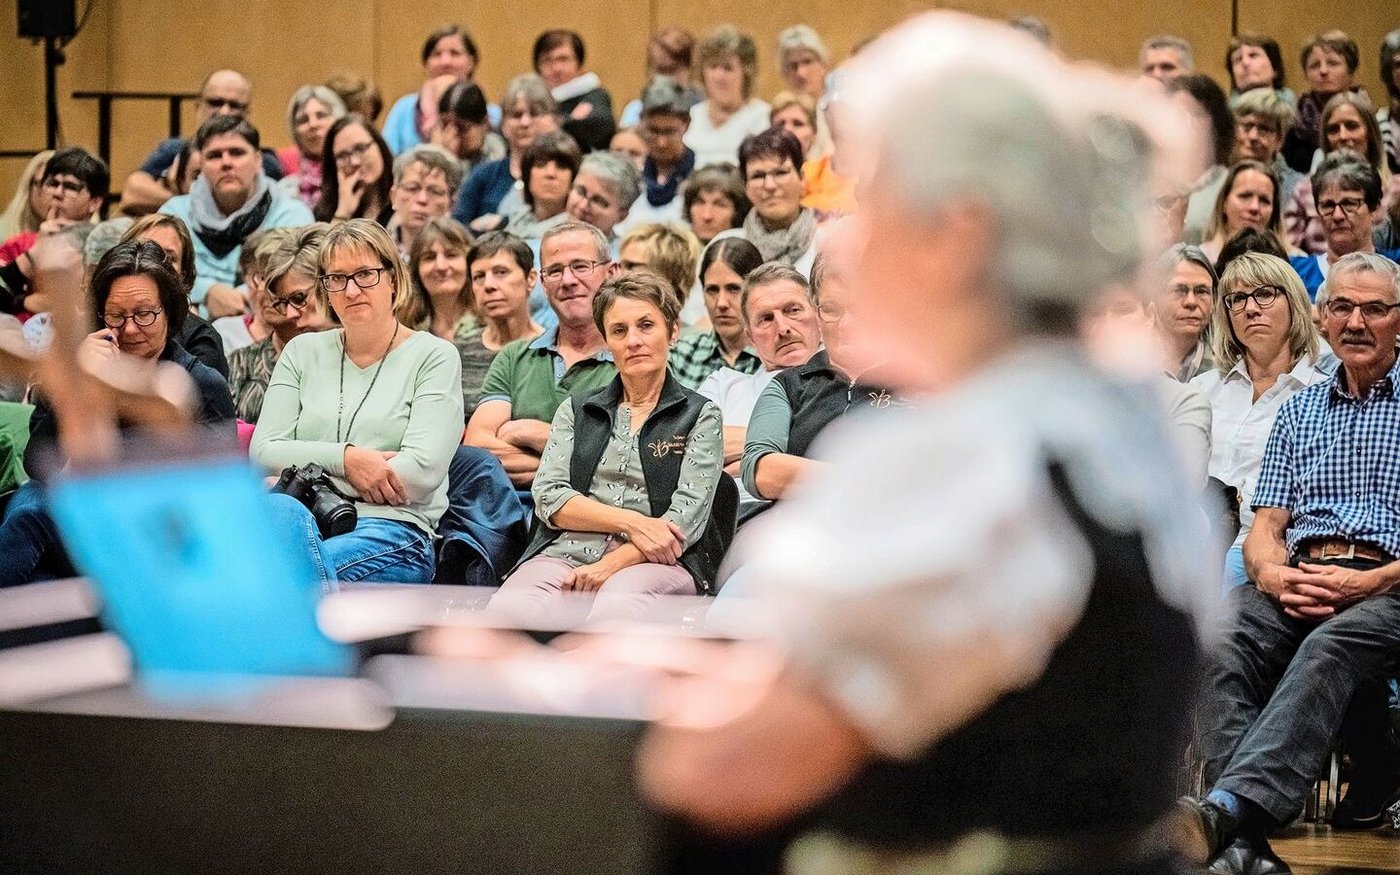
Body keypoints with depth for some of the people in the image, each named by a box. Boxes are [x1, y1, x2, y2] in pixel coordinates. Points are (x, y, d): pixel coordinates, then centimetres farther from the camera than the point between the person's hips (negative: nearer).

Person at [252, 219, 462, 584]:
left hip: (393, 529, -4)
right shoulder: (303, 352, 21)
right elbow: (263, 452, 10)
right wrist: (345, 458, -8)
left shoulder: (433, 356, 9)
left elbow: (422, 472, -5)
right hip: (304, 517, 4)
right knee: (279, 508, -38)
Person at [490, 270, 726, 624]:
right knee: (510, 610, -34)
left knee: (614, 611, -41)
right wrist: (632, 522, -7)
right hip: (567, 552, 3)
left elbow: (686, 518, 1)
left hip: (655, 563, -2)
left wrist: (612, 564, -15)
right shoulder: (576, 410, 25)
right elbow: (549, 497, 10)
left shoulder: (700, 416, 15)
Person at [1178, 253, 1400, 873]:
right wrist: (1274, 575, -5)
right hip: (1295, 584, 4)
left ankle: (1228, 806, -59)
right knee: (1219, 640, -31)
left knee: (1328, 649, -39)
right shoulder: (1300, 410, 27)